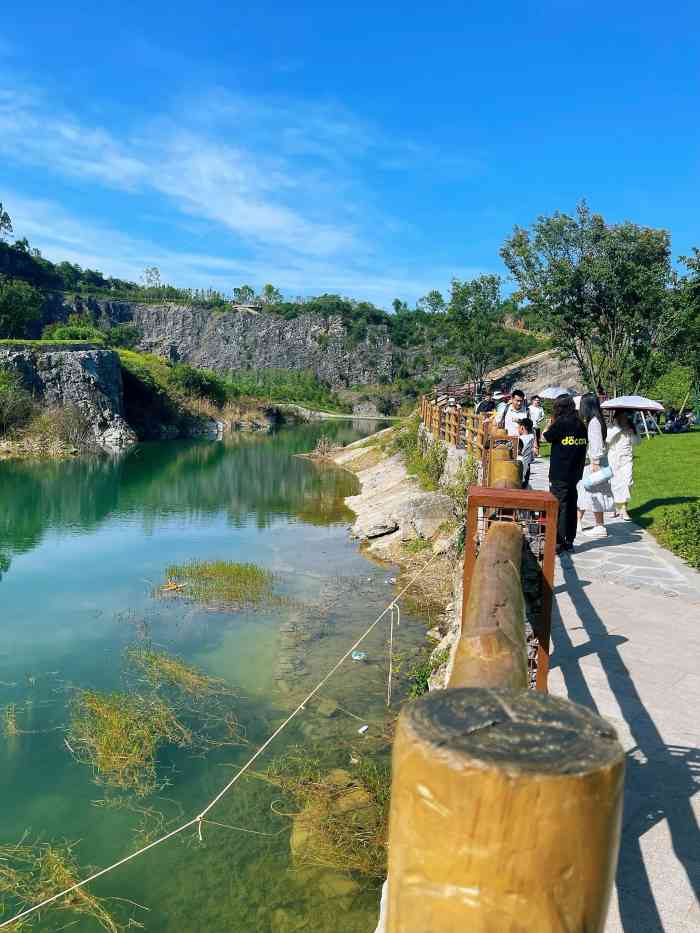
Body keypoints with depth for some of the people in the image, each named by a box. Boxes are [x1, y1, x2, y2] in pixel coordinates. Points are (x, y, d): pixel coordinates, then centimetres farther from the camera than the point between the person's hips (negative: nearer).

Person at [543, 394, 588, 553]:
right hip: (575, 473, 7)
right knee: (571, 507, 13)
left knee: (558, 507, -1)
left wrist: (551, 423, 8)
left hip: (560, 474, -7)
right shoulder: (581, 425, 7)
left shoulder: (561, 424, -13)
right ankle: (569, 541, 21)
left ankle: (558, 543, 0)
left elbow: (545, 438, -4)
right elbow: (584, 444, 12)